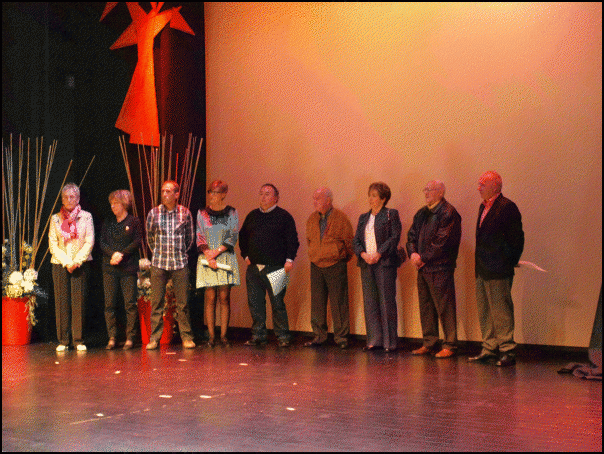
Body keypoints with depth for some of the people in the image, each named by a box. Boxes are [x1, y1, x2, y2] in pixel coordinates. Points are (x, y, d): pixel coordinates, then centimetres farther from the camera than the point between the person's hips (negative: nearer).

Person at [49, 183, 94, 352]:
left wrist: (77, 261, -9)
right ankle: (63, 341, 4)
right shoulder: (55, 219, 9)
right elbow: (52, 244, 4)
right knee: (61, 301, -1)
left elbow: (90, 242, 1)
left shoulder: (86, 217, 6)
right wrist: (66, 262, -7)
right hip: (59, 264, 1)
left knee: (79, 301, -4)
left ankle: (79, 340, 1)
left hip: (81, 264, -1)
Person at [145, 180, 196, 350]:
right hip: (159, 264, 0)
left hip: (180, 264, 0)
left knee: (183, 302, 1)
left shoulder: (185, 213, 3)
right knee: (156, 302, -1)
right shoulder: (153, 213, 3)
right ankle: (154, 338, 5)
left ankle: (187, 337, 8)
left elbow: (190, 237, 15)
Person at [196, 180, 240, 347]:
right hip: (206, 259, 0)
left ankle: (223, 335, 3)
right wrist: (208, 256, -11)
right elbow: (199, 237, 3)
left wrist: (216, 252, -12)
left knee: (224, 298, -2)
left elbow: (233, 237, -1)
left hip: (226, 257, 0)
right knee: (210, 298, -3)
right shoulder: (202, 213, 8)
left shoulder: (231, 213, 6)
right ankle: (211, 336, 0)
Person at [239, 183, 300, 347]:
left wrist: (289, 260, -10)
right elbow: (242, 237, 23)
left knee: (277, 303, -3)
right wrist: (246, 256, 13)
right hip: (254, 267, 5)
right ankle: (258, 336, 15)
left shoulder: (284, 216, 1)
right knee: (255, 303, 6)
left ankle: (283, 337, 6)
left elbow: (292, 240, -2)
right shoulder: (252, 216, 15)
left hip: (275, 268, -5)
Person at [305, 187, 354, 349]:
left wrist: (343, 258, 7)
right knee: (317, 302, 6)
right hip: (316, 265, 5)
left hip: (336, 265, -5)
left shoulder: (340, 218, -7)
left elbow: (349, 241, 0)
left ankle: (341, 337, 5)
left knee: (338, 302, -2)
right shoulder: (312, 219, 9)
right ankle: (319, 336, 14)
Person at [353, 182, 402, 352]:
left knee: (387, 301, -4)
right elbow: (356, 240, 13)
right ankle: (374, 340, 10)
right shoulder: (363, 217, 18)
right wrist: (363, 254, -6)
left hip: (385, 263, -5)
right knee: (370, 302, 4)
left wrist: (379, 254, -15)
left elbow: (395, 237, -7)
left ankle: (390, 341, 3)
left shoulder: (391, 214, 1)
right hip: (366, 264, 5)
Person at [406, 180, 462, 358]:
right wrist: (413, 253, -3)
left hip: (440, 268, -8)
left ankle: (450, 345, 2)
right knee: (425, 307, 12)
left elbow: (442, 242, -15)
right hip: (423, 268, 8)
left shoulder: (448, 213, -9)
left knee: (444, 308, -4)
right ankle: (429, 344, 20)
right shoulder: (421, 213, 16)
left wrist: (423, 258, -12)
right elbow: (412, 235, 16)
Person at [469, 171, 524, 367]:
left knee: (501, 311, -5)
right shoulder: (483, 207, 16)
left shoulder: (507, 207, -11)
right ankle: (489, 349, 20)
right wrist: (479, 265, 16)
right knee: (484, 311, 12)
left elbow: (517, 238, -11)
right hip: (482, 269, 9)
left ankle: (507, 351, 2)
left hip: (498, 271, -9)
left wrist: (510, 262, -9)